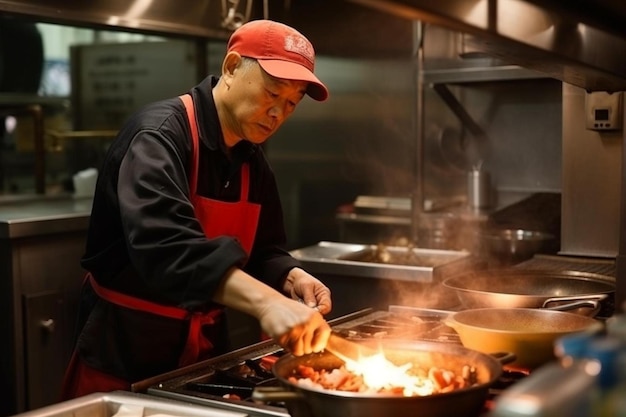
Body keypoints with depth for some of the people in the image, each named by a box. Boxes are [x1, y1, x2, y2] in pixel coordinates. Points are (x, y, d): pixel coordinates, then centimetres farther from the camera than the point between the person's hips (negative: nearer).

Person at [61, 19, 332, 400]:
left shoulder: (253, 161, 4)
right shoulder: (159, 134, -22)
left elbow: (262, 250, 10)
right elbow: (163, 243, -39)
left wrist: (291, 279, -13)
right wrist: (267, 302, -49)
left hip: (205, 343, 8)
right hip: (124, 347, -7)